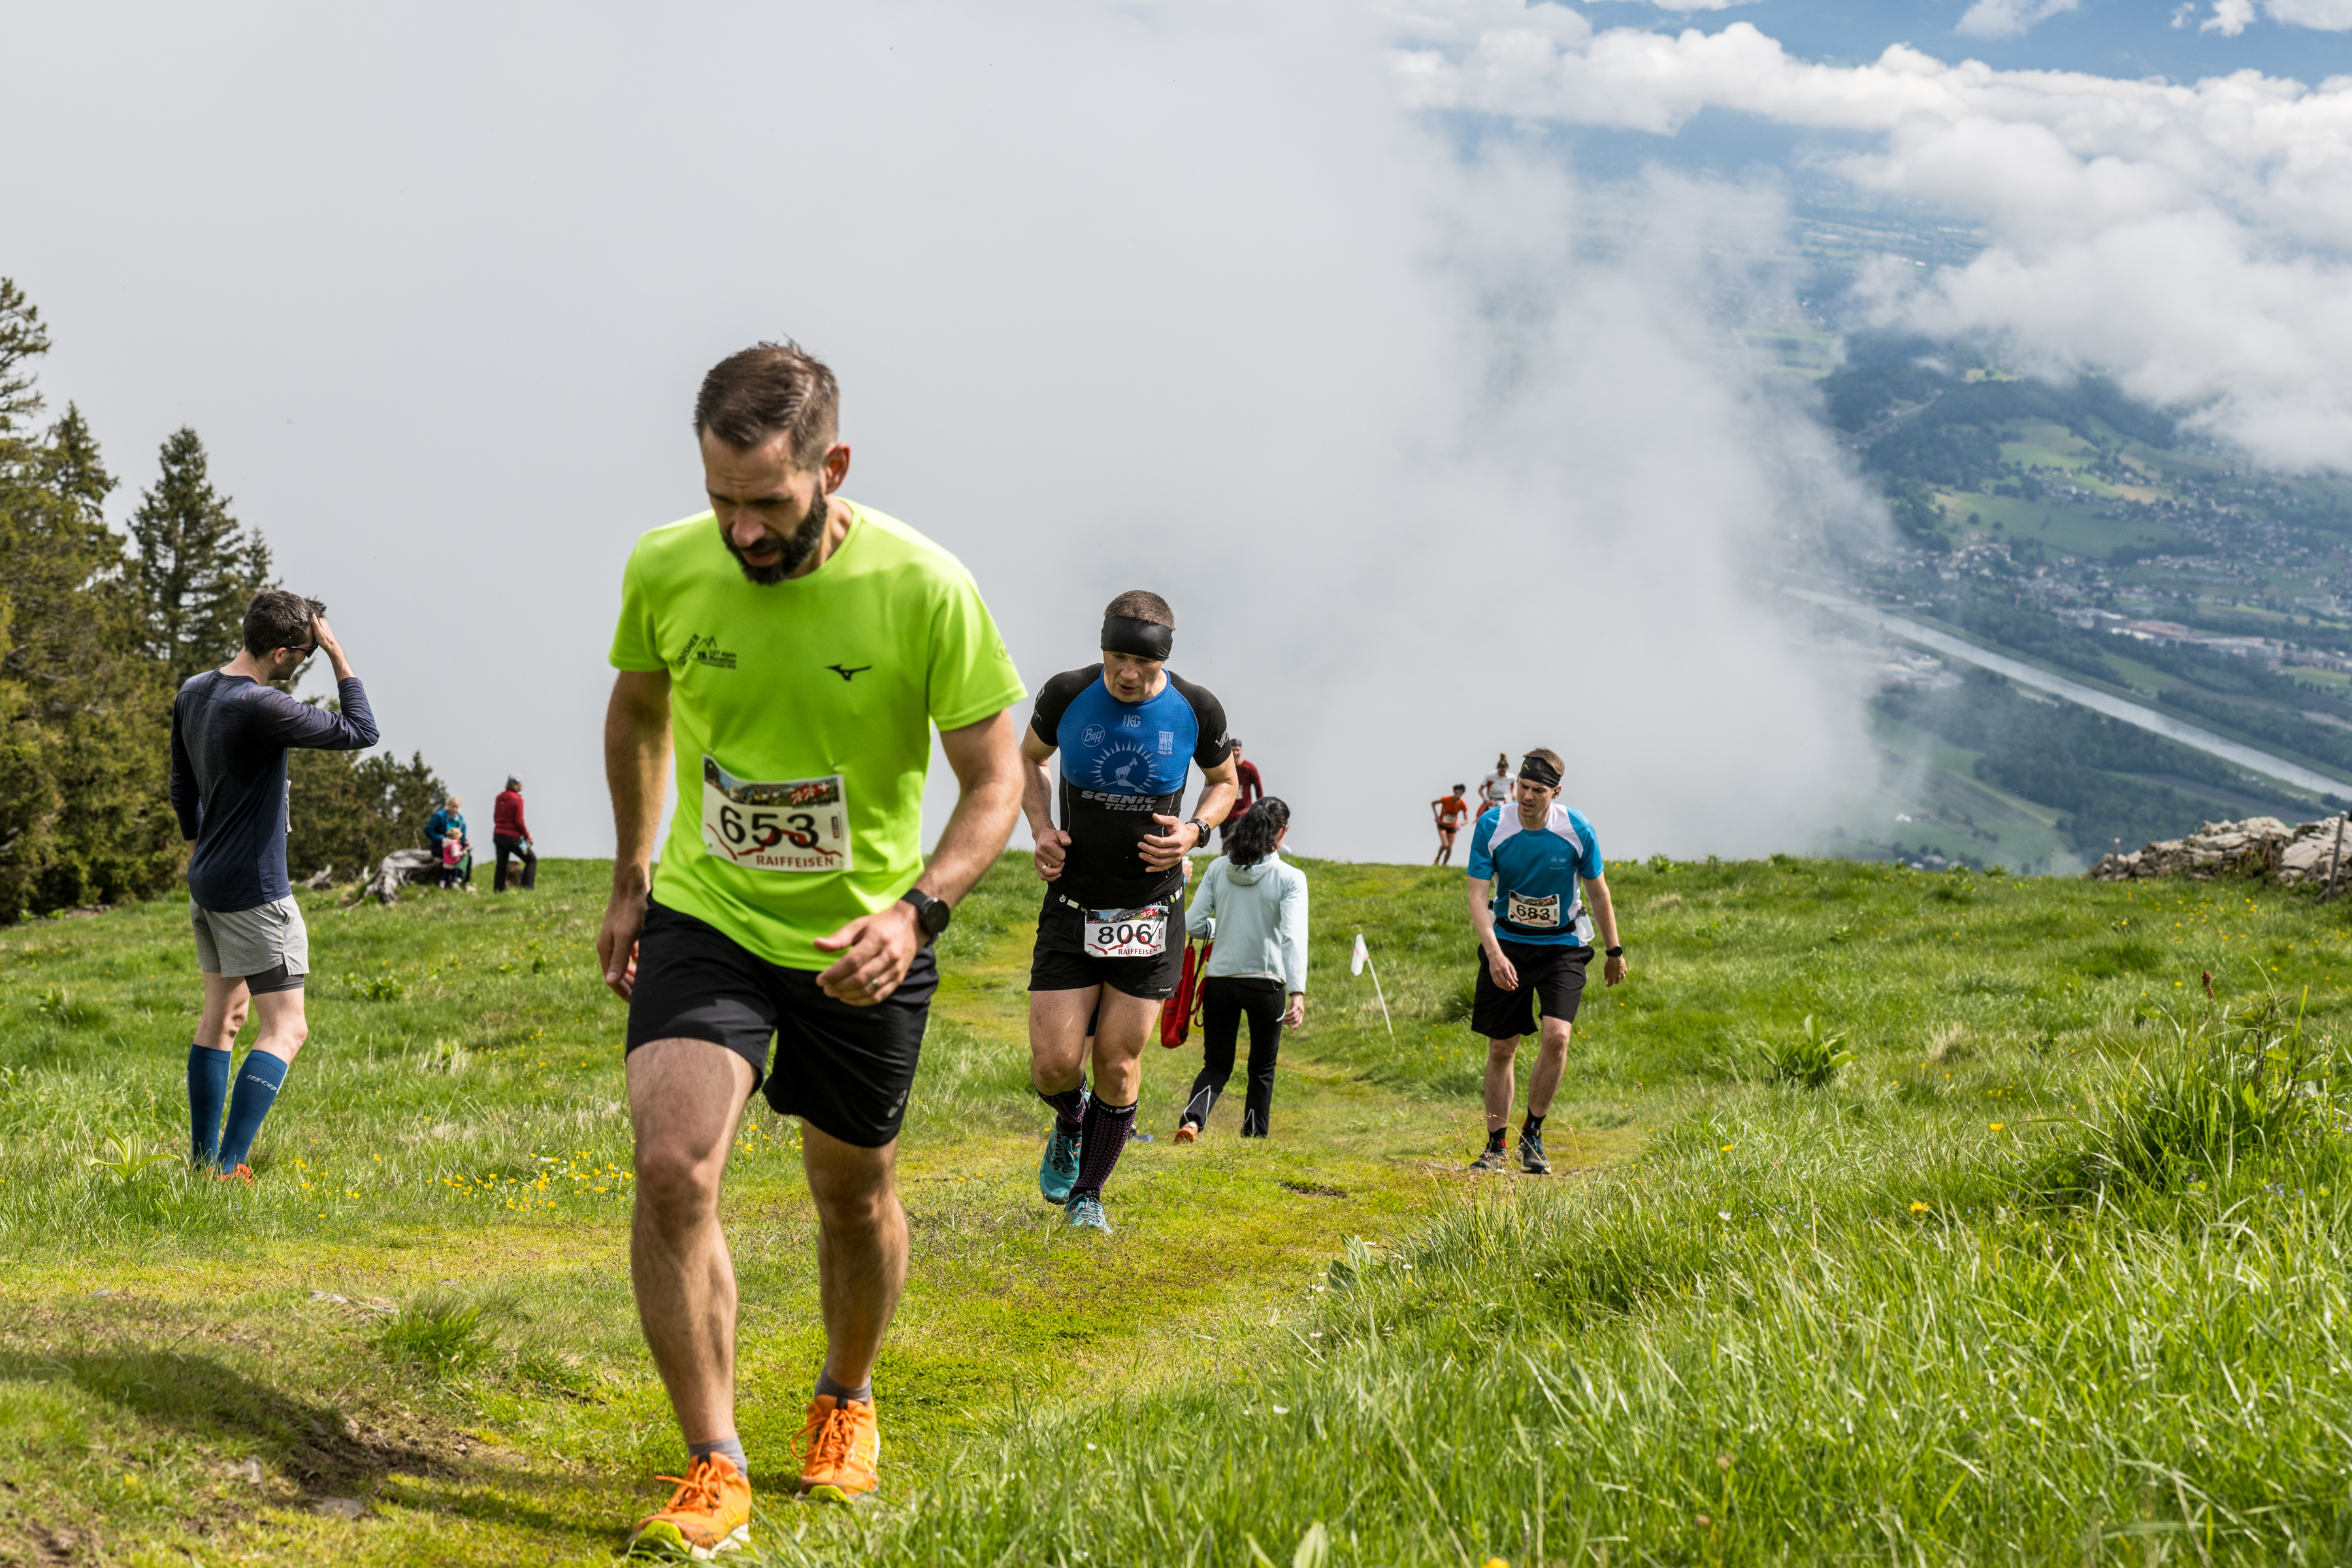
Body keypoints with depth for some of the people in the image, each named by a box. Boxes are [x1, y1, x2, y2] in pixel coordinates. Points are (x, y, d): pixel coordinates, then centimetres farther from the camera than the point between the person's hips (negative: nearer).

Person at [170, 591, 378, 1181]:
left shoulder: (193, 692, 6)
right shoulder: (260, 707, -23)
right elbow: (361, 732, -16)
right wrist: (338, 655, -13)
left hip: (206, 882, 9)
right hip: (254, 889, -9)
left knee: (222, 1013, 19)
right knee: (286, 1028, -6)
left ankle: (203, 1157, 21)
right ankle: (229, 1166, -15)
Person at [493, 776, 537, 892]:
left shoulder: (499, 798, 7)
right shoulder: (517, 799, -13)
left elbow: (495, 817, 14)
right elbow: (519, 821, -14)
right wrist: (527, 834, 0)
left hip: (498, 835, 7)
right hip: (512, 837, -7)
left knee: (501, 865, 13)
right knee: (532, 860, 6)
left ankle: (498, 890, 10)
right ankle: (528, 888, -3)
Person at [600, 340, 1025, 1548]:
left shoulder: (924, 591, -21)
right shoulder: (664, 569, -12)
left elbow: (994, 780, -12)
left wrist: (917, 909, -28)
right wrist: (631, 880, 13)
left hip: (860, 944, -1)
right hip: (706, 919, 1)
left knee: (852, 1194, 15)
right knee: (671, 1166, -19)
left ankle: (846, 1399, 45)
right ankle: (713, 1469, -7)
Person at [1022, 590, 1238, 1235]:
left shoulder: (1196, 710, -9)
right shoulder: (1066, 695, -9)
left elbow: (1223, 781, 10)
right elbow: (1029, 758, 11)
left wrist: (1195, 831, -10)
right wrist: (1041, 828, -5)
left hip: (1151, 910, 0)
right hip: (1072, 907, 0)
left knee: (1118, 1068, 1)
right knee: (1053, 1065, -6)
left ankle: (1087, 1194, 22)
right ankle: (1070, 1124, 30)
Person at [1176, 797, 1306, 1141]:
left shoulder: (1218, 868, 0)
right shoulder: (1290, 877, -9)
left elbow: (1193, 924, -2)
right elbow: (1292, 935, -21)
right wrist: (1298, 992, -29)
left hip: (1220, 982, 2)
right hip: (1266, 984, -2)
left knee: (1216, 1066, 11)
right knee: (1262, 1068, 18)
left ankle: (1192, 1119, -16)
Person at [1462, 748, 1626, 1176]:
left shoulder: (1577, 830, -14)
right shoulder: (1491, 827, -14)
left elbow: (1598, 891, 1)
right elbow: (1478, 896, -15)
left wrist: (1615, 952, 8)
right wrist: (1494, 953, -30)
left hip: (1562, 944, -1)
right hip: (1507, 942, 1)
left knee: (1557, 1036, -20)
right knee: (1501, 1049, 4)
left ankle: (1532, 1137, -3)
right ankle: (1495, 1147, 18)